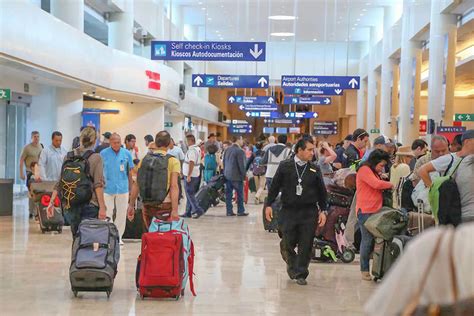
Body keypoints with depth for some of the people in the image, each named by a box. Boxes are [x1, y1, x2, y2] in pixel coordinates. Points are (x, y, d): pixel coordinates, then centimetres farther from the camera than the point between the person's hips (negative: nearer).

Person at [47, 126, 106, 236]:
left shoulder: (69, 156, 8)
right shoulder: (96, 158, -5)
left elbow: (59, 182, 6)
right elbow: (98, 185, -12)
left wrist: (52, 202, 8)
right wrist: (102, 207, -13)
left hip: (71, 205, 5)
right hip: (89, 205, -5)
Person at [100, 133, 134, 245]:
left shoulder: (126, 153, 2)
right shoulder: (103, 153, -2)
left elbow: (130, 172, 10)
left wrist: (130, 188, 10)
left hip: (123, 189, 2)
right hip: (107, 189, -2)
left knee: (121, 214, 8)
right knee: (107, 213, 0)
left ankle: (118, 237, 20)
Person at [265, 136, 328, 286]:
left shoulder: (315, 169, 5)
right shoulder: (285, 166, -1)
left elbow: (321, 191, 10)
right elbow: (275, 186, 4)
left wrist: (323, 210, 5)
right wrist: (269, 205, 1)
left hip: (309, 213, 1)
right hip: (288, 211, -1)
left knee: (306, 245, 0)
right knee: (289, 242, 2)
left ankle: (300, 274, 12)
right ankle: (291, 261, 34)